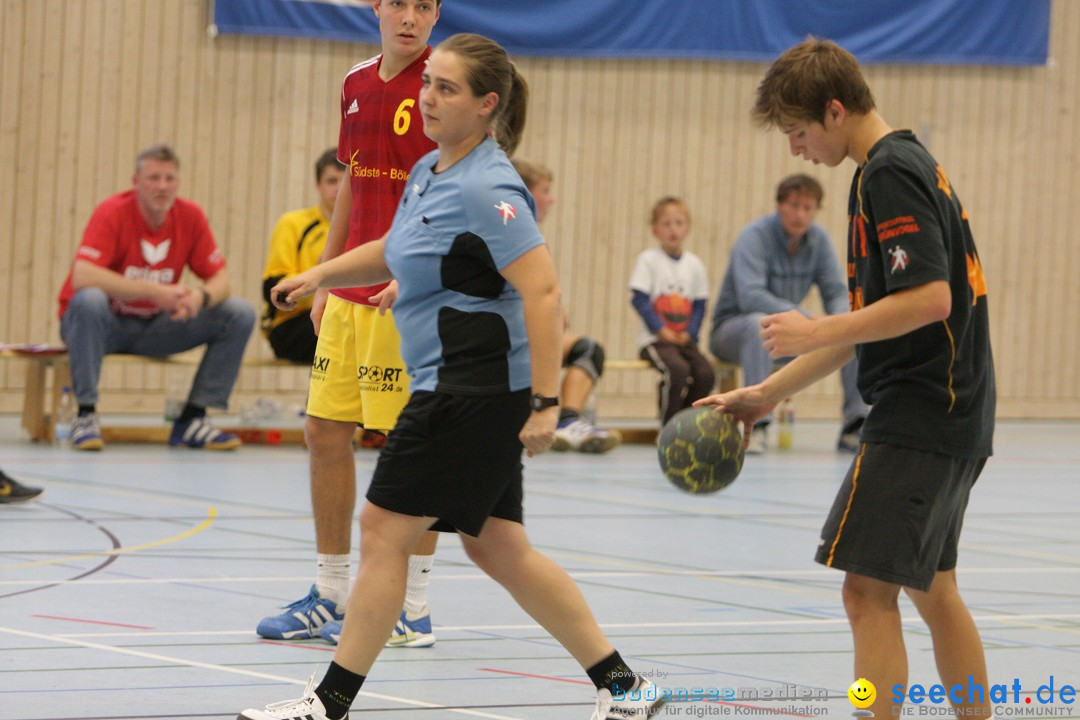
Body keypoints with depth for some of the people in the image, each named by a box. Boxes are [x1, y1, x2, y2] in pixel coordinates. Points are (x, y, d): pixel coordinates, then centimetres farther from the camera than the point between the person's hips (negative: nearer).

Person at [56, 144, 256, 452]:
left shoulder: (190, 216, -5)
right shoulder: (113, 213, -19)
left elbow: (220, 281, -3)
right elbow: (82, 277, -32)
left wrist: (201, 297, -28)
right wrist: (153, 291, -34)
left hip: (155, 328, 5)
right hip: (106, 324, -5)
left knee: (240, 313, -9)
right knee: (89, 300, -39)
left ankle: (192, 420, -7)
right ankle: (86, 415, -28)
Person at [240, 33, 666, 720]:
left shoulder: (485, 188, -18)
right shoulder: (429, 172, 11)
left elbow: (543, 290, -24)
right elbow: (395, 251, 30)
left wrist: (545, 403, -27)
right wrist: (320, 274, 17)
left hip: (475, 391, -10)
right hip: (453, 387, 10)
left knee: (385, 528, -4)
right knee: (496, 546, 12)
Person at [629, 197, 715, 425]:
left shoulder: (694, 264, 10)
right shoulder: (648, 260, -1)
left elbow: (700, 305, 11)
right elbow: (639, 299, -6)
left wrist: (689, 333, -5)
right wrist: (661, 330, -14)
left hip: (684, 339, 4)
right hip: (654, 339, -4)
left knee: (705, 373, -20)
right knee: (677, 369, -31)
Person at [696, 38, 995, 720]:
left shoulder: (889, 173, -14)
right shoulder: (910, 166, 17)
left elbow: (929, 300, -24)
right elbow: (870, 323, 22)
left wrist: (818, 331, -15)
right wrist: (768, 393, 22)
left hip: (918, 418, -11)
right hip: (953, 416, 11)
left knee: (869, 588, -11)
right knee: (932, 588, 17)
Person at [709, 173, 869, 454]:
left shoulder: (819, 239, -1)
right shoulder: (754, 236, -20)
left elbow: (836, 292, 0)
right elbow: (749, 296, -33)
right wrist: (803, 317, -43)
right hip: (732, 327, -6)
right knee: (759, 323, -41)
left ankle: (855, 427, -9)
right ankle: (756, 425, -42)